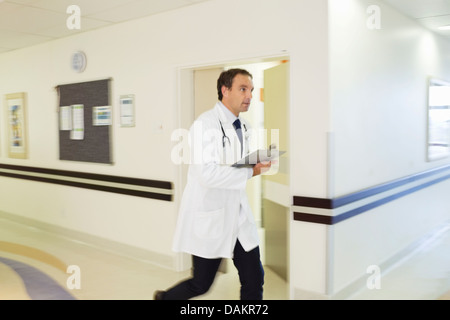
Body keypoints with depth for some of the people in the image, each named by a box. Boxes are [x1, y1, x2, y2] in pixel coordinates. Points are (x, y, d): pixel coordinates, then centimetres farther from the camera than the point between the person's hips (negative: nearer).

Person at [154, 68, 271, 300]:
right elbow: (207, 173, -28)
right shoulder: (205, 124, -17)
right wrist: (250, 172, -22)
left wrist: (259, 163, 0)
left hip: (238, 215, 8)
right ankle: (164, 297, 39)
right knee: (201, 284, 9)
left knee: (254, 279, 7)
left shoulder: (243, 127, 10)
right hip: (209, 217, -7)